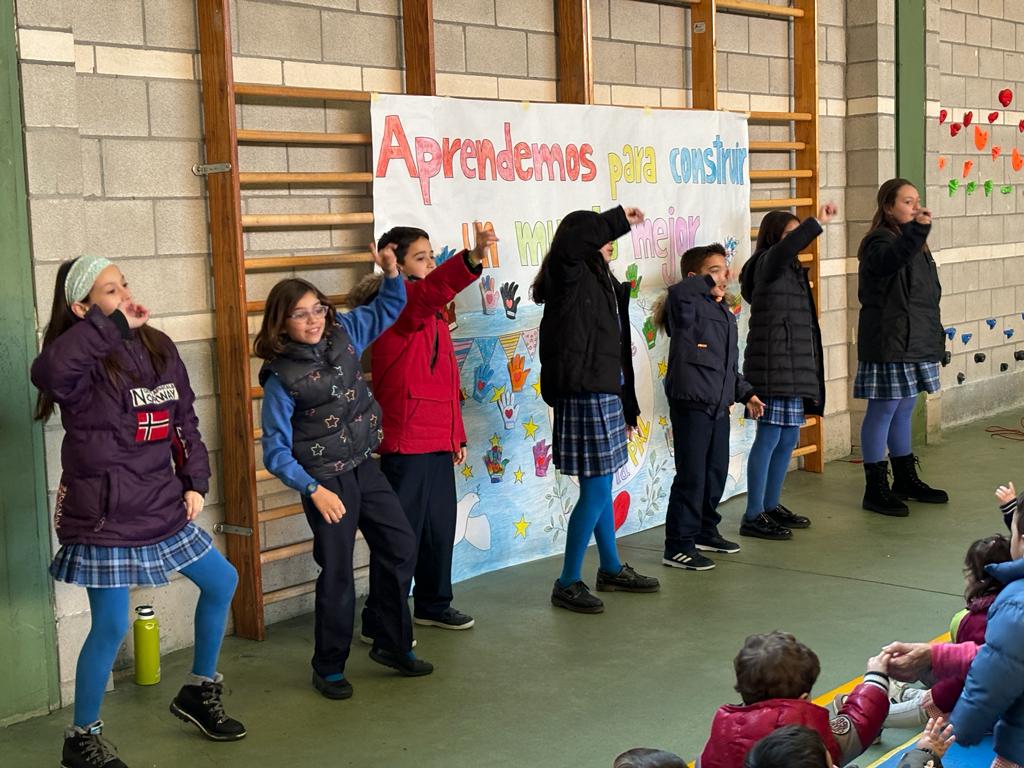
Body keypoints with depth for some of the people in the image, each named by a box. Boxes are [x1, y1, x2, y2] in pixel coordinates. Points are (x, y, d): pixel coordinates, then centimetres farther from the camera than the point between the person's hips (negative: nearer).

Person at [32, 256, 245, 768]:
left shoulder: (158, 348, 5)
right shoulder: (85, 360, -15)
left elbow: (185, 421, 13)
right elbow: (49, 371, -41)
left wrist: (195, 482, 6)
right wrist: (113, 324, -33)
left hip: (161, 507, 7)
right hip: (103, 516, -7)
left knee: (221, 582, 16)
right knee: (111, 626, -3)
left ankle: (198, 693, 36)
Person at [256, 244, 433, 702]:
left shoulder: (342, 334, -1)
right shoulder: (280, 376, -16)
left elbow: (386, 310, 15)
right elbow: (276, 450, -15)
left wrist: (391, 274, -4)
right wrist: (313, 489, -24)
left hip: (363, 466, 6)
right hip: (325, 479, -6)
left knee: (401, 547, 9)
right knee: (337, 572, -1)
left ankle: (393, 646, 25)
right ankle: (329, 668, 16)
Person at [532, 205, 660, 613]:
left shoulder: (599, 281, 15)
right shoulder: (570, 277, -10)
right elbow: (570, 242, -34)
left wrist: (626, 402, 22)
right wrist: (618, 218, -22)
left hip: (603, 395, 10)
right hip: (585, 397, -9)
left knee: (601, 486, 19)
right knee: (596, 490, -7)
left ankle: (612, 569, 32)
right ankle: (567, 583, 2)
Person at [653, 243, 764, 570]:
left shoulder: (726, 315, 19)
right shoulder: (689, 307, -9)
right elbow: (678, 293, -36)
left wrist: (745, 393, 20)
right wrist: (710, 283, -25)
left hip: (719, 406, 9)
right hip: (691, 404, -9)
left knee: (716, 472, 17)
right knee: (691, 476, -7)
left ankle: (705, 532, 33)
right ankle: (678, 546, 0)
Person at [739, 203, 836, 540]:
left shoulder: (792, 269, 21)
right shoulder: (768, 263, -6)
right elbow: (785, 248, -33)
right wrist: (817, 222, -40)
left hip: (794, 368, 10)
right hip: (774, 367, -10)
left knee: (788, 438, 13)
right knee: (769, 437, -8)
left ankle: (772, 506, 24)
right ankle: (753, 517, -4)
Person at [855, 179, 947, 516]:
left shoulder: (914, 243, 16)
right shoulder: (880, 243, -12)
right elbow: (890, 260, -38)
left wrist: (934, 336, 21)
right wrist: (916, 230, -51)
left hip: (915, 344, 9)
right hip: (888, 345, -9)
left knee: (904, 411, 18)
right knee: (882, 412, -4)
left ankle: (906, 479, 29)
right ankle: (875, 490, 2)